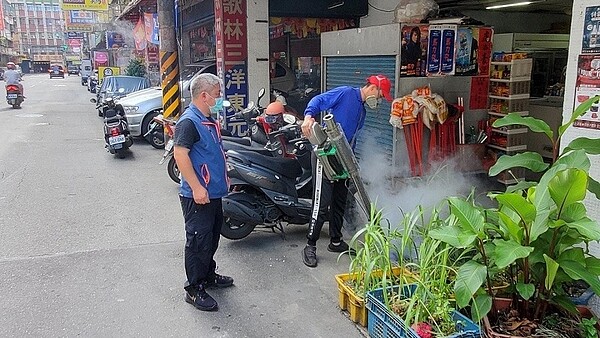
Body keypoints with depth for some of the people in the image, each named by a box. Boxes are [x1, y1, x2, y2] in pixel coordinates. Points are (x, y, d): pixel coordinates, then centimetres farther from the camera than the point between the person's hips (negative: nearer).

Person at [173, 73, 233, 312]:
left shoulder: (209, 120, 12)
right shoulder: (189, 121, -18)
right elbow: (180, 154, -25)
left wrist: (224, 176, 25)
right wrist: (196, 187, -26)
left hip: (214, 193, 10)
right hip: (198, 196, -10)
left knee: (212, 237, 20)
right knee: (198, 241, -1)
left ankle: (208, 275, 37)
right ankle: (194, 289, 10)